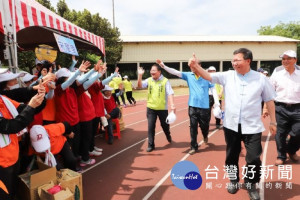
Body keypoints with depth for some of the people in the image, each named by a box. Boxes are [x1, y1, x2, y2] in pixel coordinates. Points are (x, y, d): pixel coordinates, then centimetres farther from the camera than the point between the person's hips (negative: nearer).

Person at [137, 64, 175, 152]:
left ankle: (169, 137, 47)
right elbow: (140, 86, -10)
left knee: (165, 125, 16)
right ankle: (151, 145, 14)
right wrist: (140, 75, -22)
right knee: (150, 127, 1)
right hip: (151, 108, 2)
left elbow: (170, 93, -14)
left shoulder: (165, 81, -8)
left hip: (162, 108, -2)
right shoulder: (149, 80, 1)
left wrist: (172, 104, -26)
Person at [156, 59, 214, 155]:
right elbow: (175, 72, -6)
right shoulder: (188, 75, 1)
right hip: (192, 106, 1)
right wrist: (163, 66, -15)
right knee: (193, 127, 5)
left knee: (204, 126, 14)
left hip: (204, 106, -1)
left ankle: (205, 136, 49)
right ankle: (194, 147, 19)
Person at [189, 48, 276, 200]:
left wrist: (273, 121, 8)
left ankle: (250, 185, 30)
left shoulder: (260, 78, -2)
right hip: (231, 125, 2)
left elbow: (269, 100, 6)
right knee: (231, 156, 16)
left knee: (254, 158, 3)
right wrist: (195, 66, -28)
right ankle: (233, 180, 40)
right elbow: (208, 76, -10)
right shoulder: (228, 76, 0)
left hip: (252, 126, -1)